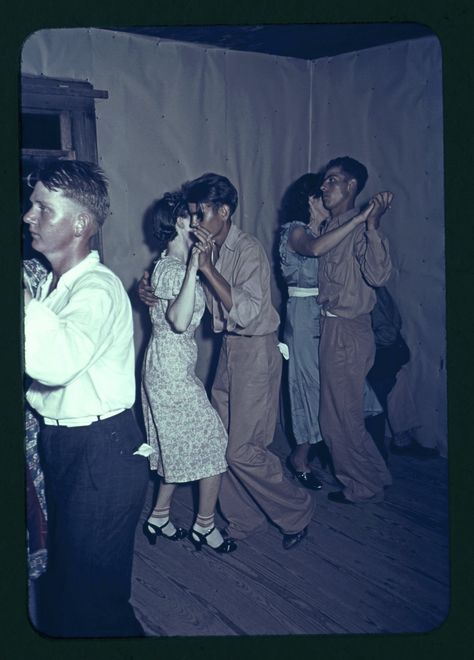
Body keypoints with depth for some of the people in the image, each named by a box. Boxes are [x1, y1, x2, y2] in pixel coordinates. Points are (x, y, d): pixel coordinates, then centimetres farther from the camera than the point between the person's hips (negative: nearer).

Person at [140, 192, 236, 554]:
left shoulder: (172, 264, 10)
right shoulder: (173, 268, -19)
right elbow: (180, 321, -32)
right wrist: (193, 269, -34)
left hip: (169, 365, 10)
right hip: (173, 367, -10)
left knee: (179, 445, 18)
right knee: (213, 439, 1)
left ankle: (159, 517, 29)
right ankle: (205, 526, 15)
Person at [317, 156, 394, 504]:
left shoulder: (358, 227, -16)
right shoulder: (330, 226, 12)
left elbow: (379, 274, -30)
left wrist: (374, 225, -37)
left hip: (347, 331, -9)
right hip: (331, 326, 9)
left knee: (342, 414, 4)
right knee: (339, 412, 20)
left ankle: (362, 485, 22)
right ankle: (373, 475, 35)